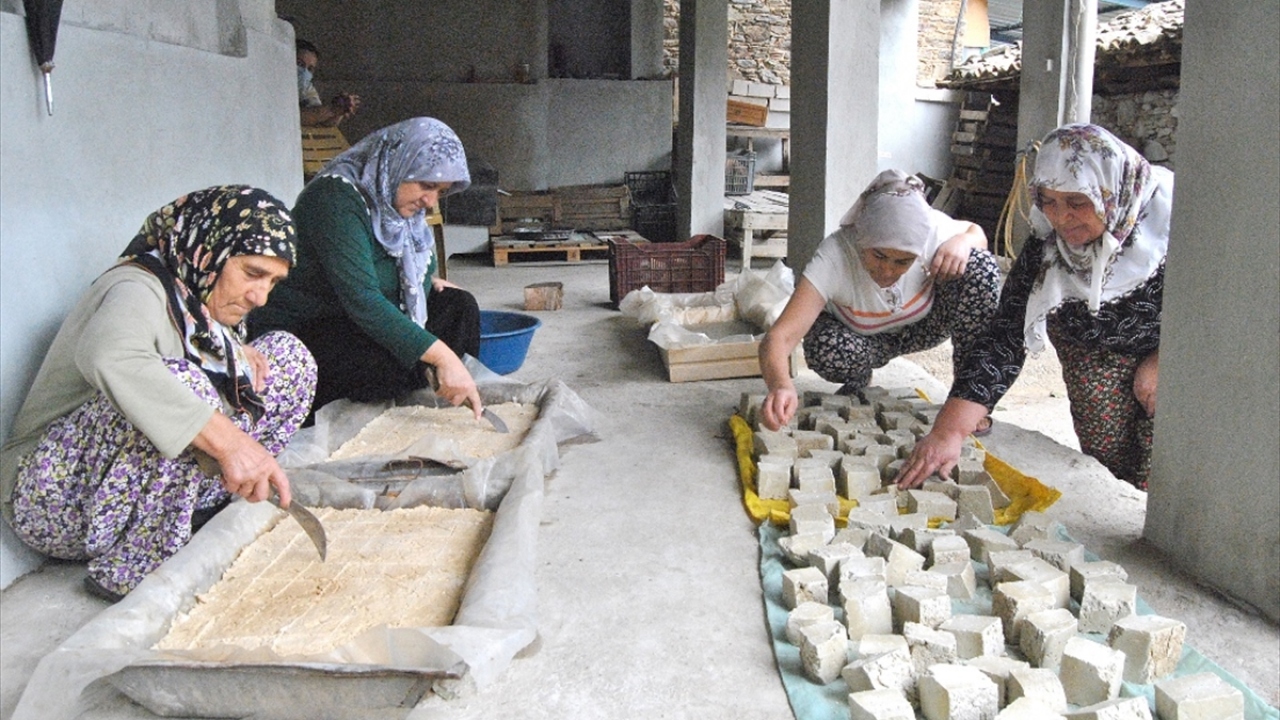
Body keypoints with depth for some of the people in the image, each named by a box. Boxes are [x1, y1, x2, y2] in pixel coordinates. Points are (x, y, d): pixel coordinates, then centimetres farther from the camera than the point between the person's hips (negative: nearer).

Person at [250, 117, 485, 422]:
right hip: (296, 331, -9)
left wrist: (429, 283, -1)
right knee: (391, 366, -34)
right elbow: (360, 299, -35)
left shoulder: (394, 199, 2)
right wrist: (441, 356, -39)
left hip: (360, 323, 9)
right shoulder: (337, 197, -25)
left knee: (459, 306, -3)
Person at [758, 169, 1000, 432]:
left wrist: (962, 241, -29)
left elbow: (976, 231, -4)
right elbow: (778, 337, -46)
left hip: (921, 326, 2)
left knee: (981, 267, -25)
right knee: (827, 351, -37)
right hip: (860, 336, -2)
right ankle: (859, 381, 3)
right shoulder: (834, 256, -38)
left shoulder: (932, 229, -31)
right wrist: (781, 385, -69)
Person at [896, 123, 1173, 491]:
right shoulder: (1045, 250, -23)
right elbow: (1004, 340, -27)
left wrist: (1162, 360, -22)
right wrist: (947, 432, -37)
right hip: (1102, 350, 2)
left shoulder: (1170, 216, -29)